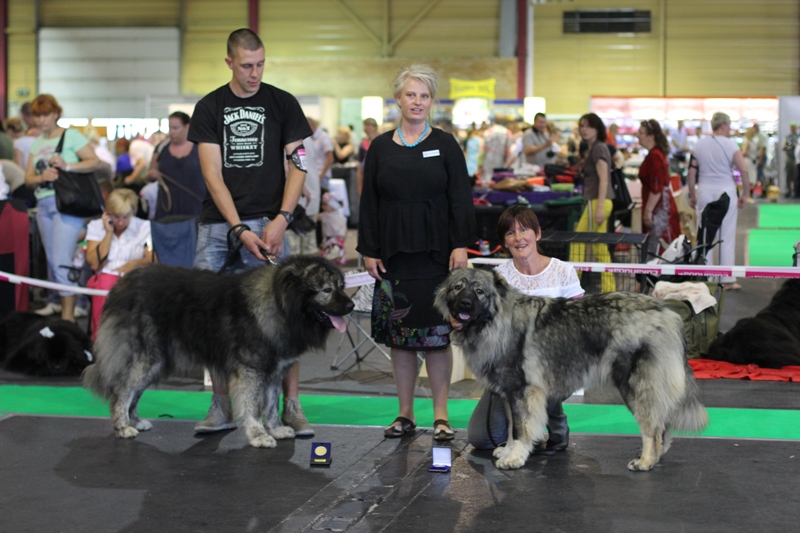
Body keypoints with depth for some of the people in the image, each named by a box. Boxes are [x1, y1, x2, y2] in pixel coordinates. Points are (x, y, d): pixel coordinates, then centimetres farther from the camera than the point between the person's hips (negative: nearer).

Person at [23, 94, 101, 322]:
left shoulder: (70, 136, -2)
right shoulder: (37, 143, 17)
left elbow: (95, 162, -9)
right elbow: (28, 178, 13)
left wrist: (66, 166, -20)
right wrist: (42, 177, -9)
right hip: (44, 204, 7)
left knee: (61, 260, -14)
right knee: (51, 260, 9)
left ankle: (68, 315, -12)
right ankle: (58, 304, 16)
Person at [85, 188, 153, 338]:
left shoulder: (144, 227, 8)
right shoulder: (96, 226, 10)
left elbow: (153, 260, -3)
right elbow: (95, 264, -4)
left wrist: (135, 263, -22)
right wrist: (109, 233, -3)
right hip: (106, 276, 0)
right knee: (105, 284, -37)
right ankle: (100, 336, -30)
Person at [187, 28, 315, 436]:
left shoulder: (282, 104, 5)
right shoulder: (210, 108, 6)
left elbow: (298, 166, 1)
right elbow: (213, 175, -1)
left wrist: (281, 219, -12)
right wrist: (239, 229, -11)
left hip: (266, 223, -1)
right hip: (217, 225, 2)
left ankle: (291, 406, 2)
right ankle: (221, 407, 11)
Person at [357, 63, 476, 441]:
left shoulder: (445, 145, 3)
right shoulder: (380, 147, 7)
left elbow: (461, 198, -1)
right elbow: (369, 202, 8)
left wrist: (461, 245, -9)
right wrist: (369, 250, 2)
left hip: (436, 254, -2)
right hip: (394, 254, 2)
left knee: (436, 334, -1)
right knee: (399, 335, 5)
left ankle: (440, 415, 6)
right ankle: (405, 413, 14)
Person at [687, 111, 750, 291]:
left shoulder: (699, 145, 4)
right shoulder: (730, 145, -6)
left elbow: (691, 173, 4)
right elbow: (744, 171, -11)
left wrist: (692, 195, 14)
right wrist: (745, 194, -1)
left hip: (704, 191, 3)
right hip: (726, 191, -3)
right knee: (727, 237, 3)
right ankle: (728, 280, 4)